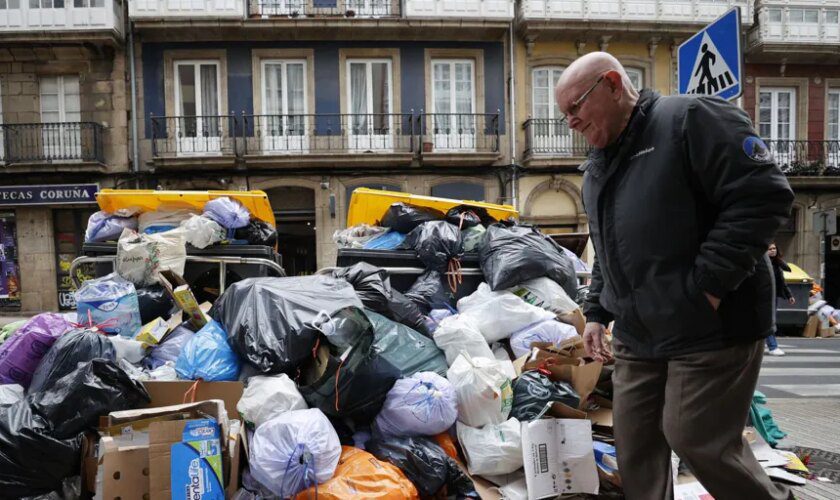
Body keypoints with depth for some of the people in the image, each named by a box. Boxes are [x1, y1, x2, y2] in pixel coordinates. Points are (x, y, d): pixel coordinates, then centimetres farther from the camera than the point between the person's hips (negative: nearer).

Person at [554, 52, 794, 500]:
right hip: (636, 336, 8)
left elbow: (764, 196, -18)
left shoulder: (691, 120, -9)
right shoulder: (597, 169, 16)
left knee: (697, 439, 0)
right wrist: (596, 312, 15)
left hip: (711, 328, -8)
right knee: (634, 440, 12)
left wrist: (706, 285, -20)